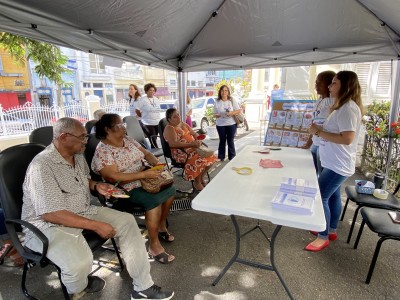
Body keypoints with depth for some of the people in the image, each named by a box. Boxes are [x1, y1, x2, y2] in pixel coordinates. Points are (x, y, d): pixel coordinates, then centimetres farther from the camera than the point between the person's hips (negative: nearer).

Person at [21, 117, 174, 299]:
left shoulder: (78, 155, 2)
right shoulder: (41, 167, -24)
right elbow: (51, 214, -27)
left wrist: (96, 186, -1)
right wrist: (96, 226, -26)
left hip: (83, 212, 8)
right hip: (48, 225, -8)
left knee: (126, 221, -7)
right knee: (80, 262, -34)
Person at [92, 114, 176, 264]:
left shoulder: (127, 140, 6)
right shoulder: (102, 151, -17)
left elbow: (146, 153, 11)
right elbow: (114, 177, -26)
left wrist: (157, 163, -11)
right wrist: (144, 174, -31)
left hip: (142, 180, 8)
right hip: (124, 189, -8)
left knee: (170, 190, -2)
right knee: (154, 200, -28)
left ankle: (161, 226, 19)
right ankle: (154, 245, -14)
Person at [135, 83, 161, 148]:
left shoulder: (156, 99, 12)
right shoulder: (143, 100, -7)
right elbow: (137, 110, -4)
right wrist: (143, 117, 7)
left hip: (157, 123, 6)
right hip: (148, 124, -6)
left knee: (154, 140, 10)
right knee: (152, 140, -12)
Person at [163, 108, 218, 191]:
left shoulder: (184, 124, 16)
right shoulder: (169, 129, -9)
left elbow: (194, 134, 18)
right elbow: (174, 144, -23)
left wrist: (198, 140, -6)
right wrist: (191, 144, -26)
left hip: (193, 147, 8)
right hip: (181, 152, -8)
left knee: (210, 156, -9)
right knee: (199, 159, -30)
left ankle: (202, 177, 9)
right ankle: (197, 182, -9)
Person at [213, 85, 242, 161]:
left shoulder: (232, 100, 0)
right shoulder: (217, 102, 3)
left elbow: (239, 111, -1)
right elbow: (215, 114, 5)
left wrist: (231, 113, -19)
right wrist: (219, 115, -17)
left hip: (231, 124, -1)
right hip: (220, 125, 1)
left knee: (230, 141, 6)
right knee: (222, 141, 8)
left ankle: (232, 157, 16)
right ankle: (220, 157, 17)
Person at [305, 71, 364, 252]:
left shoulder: (349, 108, -20)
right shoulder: (342, 106, 13)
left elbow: (347, 138, -28)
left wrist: (319, 132, -23)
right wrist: (320, 129, 3)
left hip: (338, 164, -10)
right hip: (334, 162, 10)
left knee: (320, 197, -4)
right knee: (332, 196, 19)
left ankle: (323, 238, 12)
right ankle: (331, 230, 34)